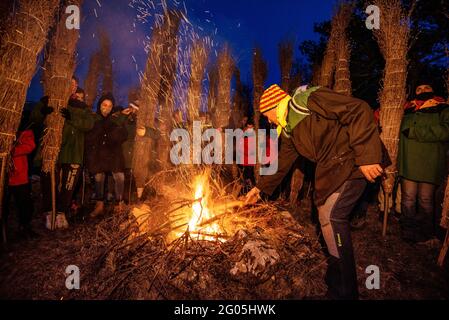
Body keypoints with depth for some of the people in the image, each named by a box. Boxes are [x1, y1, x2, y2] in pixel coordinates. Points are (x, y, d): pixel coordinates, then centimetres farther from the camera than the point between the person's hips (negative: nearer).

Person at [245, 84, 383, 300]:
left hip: (352, 162, -9)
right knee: (327, 215, 12)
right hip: (330, 169, 9)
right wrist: (261, 188, 25)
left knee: (331, 215, -16)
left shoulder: (309, 101, -16)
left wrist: (366, 156, -26)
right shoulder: (289, 131, 12)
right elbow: (281, 162, 22)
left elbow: (360, 110, -22)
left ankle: (345, 291, -1)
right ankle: (335, 281, 30)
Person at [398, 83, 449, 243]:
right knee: (408, 198, 1)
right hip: (407, 162, 3)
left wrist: (414, 131, -12)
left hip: (430, 163, -2)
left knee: (425, 200, 2)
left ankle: (424, 232, 16)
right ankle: (408, 230, 13)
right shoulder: (408, 111, 20)